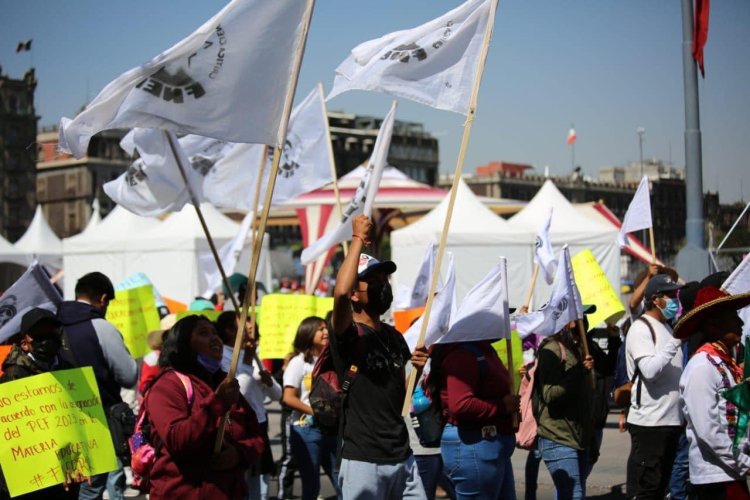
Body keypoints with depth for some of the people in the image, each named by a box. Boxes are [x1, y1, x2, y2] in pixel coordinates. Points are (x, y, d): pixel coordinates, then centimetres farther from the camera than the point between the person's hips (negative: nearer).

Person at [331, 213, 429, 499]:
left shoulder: (394, 336, 15)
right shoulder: (348, 334, -7)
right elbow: (340, 292, -29)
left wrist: (417, 368, 0)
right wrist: (358, 239, -17)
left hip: (402, 457, 7)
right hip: (363, 461, -7)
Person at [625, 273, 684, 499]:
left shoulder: (667, 328, 19)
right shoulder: (641, 328, -9)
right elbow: (650, 370, -22)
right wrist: (676, 340, -20)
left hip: (671, 420, 9)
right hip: (649, 422, -9)